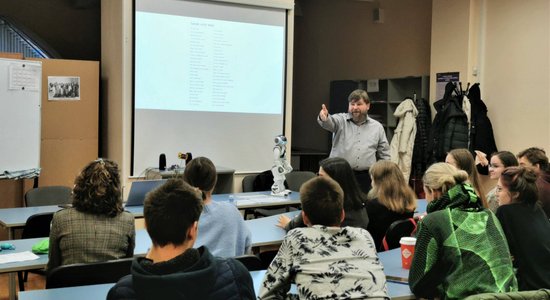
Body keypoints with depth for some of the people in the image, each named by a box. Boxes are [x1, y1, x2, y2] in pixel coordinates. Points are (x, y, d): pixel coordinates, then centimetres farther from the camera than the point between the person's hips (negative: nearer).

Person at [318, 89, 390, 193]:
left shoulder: (377, 127, 12)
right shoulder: (341, 120, 7)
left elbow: (384, 155, 14)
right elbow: (330, 122, -17)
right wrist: (324, 118, -41)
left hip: (365, 178, 2)